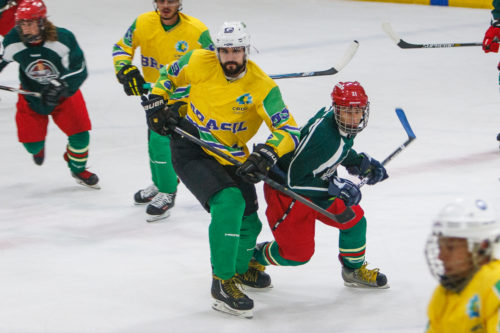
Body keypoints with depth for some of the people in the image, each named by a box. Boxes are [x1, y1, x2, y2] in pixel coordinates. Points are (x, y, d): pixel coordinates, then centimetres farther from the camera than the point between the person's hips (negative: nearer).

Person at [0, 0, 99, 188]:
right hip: (31, 94, 1)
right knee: (31, 143, 0)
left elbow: (79, 71, -25)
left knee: (79, 134, -6)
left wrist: (59, 86, -38)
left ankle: (78, 169, 26)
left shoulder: (63, 39, -29)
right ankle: (38, 147, 42)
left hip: (63, 93, -1)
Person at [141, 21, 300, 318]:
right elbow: (169, 76, 9)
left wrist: (267, 154, -36)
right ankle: (222, 282, -19)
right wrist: (157, 103, -3)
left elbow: (289, 132, -20)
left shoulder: (262, 87, -15)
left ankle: (240, 266, 46)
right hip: (190, 150, -3)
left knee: (248, 222, 11)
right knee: (228, 202, -26)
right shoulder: (199, 63, -13)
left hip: (230, 158, 3)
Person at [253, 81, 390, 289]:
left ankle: (354, 271, 33)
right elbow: (294, 179, -32)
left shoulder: (343, 125, -8)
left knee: (353, 218, 10)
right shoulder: (321, 135, -36)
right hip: (284, 189, -9)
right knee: (298, 252, -3)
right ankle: (251, 259, 23)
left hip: (317, 183, 9)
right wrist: (334, 187, -29)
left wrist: (361, 162, 4)